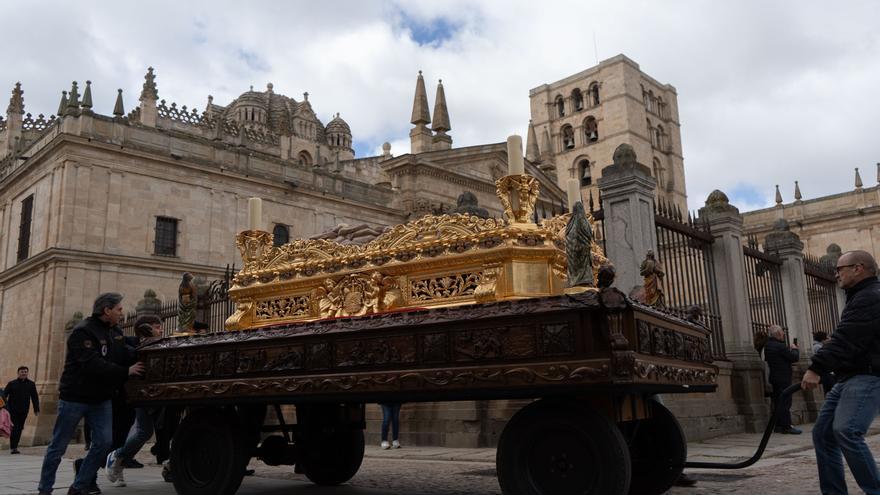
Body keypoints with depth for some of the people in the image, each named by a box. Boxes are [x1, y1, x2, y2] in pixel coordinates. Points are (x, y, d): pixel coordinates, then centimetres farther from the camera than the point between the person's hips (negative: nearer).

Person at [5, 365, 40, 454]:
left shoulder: (31, 384, 9)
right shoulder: (12, 384, 2)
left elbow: (35, 398, 12)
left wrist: (36, 409, 7)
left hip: (24, 411, 3)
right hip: (13, 410, -3)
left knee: (19, 429, 5)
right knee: (15, 428, -10)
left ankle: (14, 446, 15)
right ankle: (13, 448, -6)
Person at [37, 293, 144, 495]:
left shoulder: (114, 331, 8)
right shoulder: (82, 332, -17)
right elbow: (93, 364, -27)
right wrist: (126, 372, -26)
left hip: (101, 399, 7)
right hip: (74, 397, -7)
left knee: (104, 442, -2)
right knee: (58, 446, 5)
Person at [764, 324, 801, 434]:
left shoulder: (768, 346, 9)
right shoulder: (780, 346, -19)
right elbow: (794, 357, -15)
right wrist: (794, 349, 6)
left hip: (774, 378, 9)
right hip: (783, 378, -9)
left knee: (778, 402, 13)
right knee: (785, 402, -6)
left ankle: (778, 425, 17)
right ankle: (786, 426, -7)